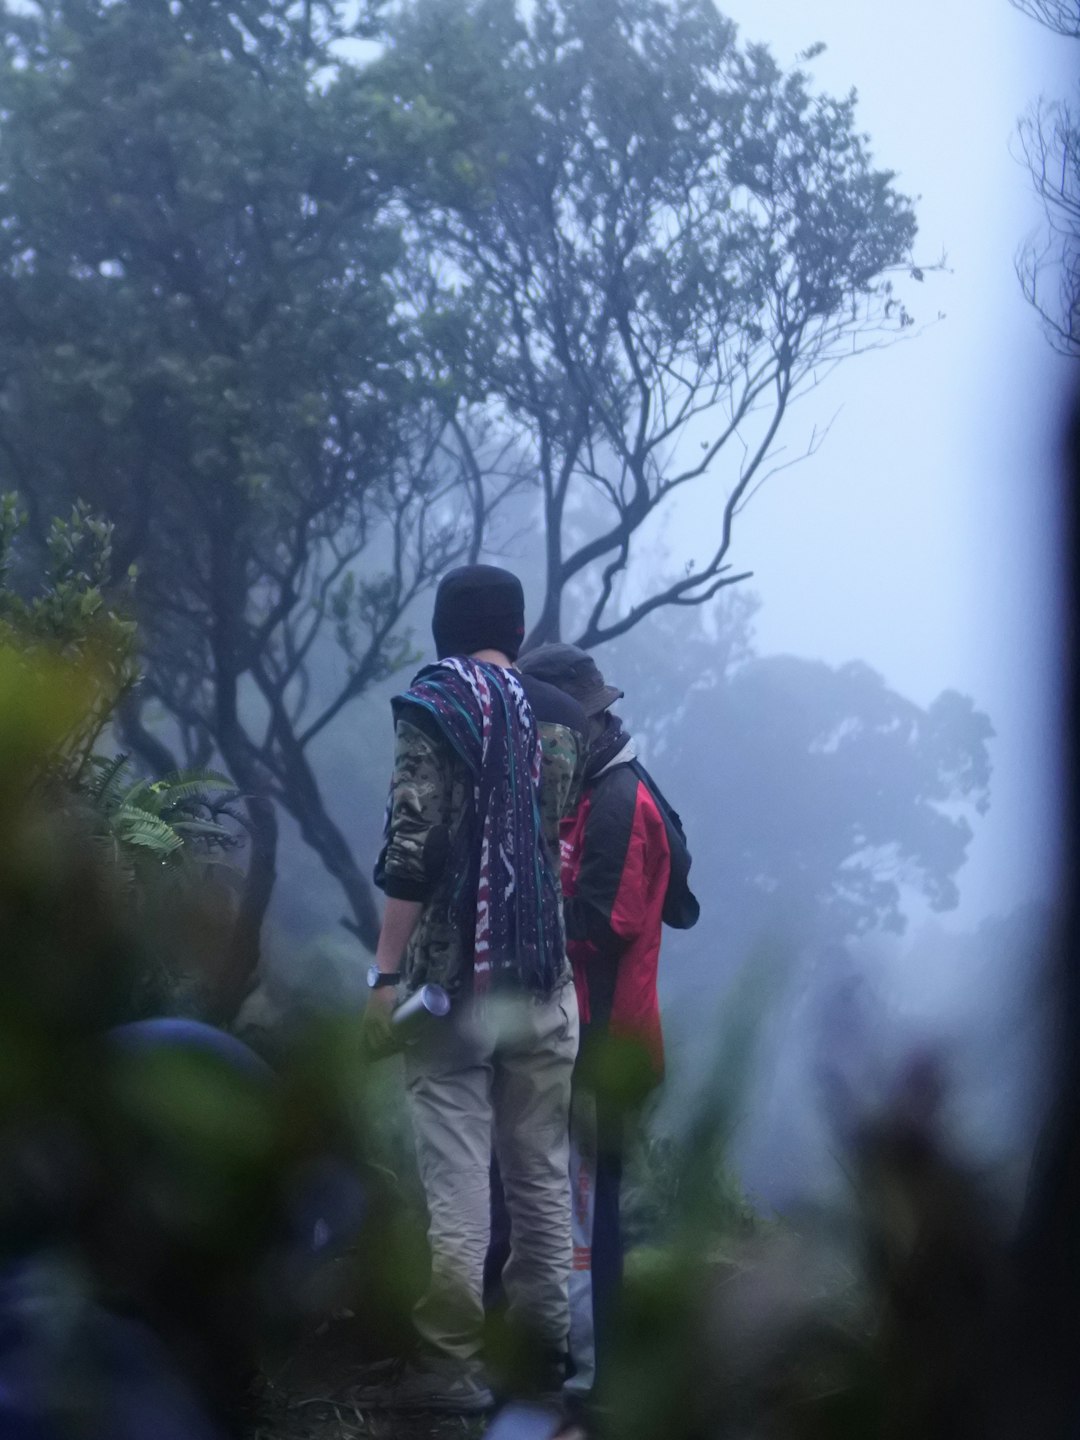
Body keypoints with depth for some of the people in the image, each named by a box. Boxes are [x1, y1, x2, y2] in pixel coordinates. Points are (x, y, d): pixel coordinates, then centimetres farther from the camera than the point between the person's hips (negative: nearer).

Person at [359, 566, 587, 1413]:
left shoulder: (436, 711, -5)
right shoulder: (563, 718, 10)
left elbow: (413, 852, -12)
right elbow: (571, 843, 14)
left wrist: (386, 974, -10)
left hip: (455, 976, -5)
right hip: (546, 979, 5)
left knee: (454, 1176, -5)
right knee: (543, 1172, 11)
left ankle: (452, 1364, -7)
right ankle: (543, 1346, 17)